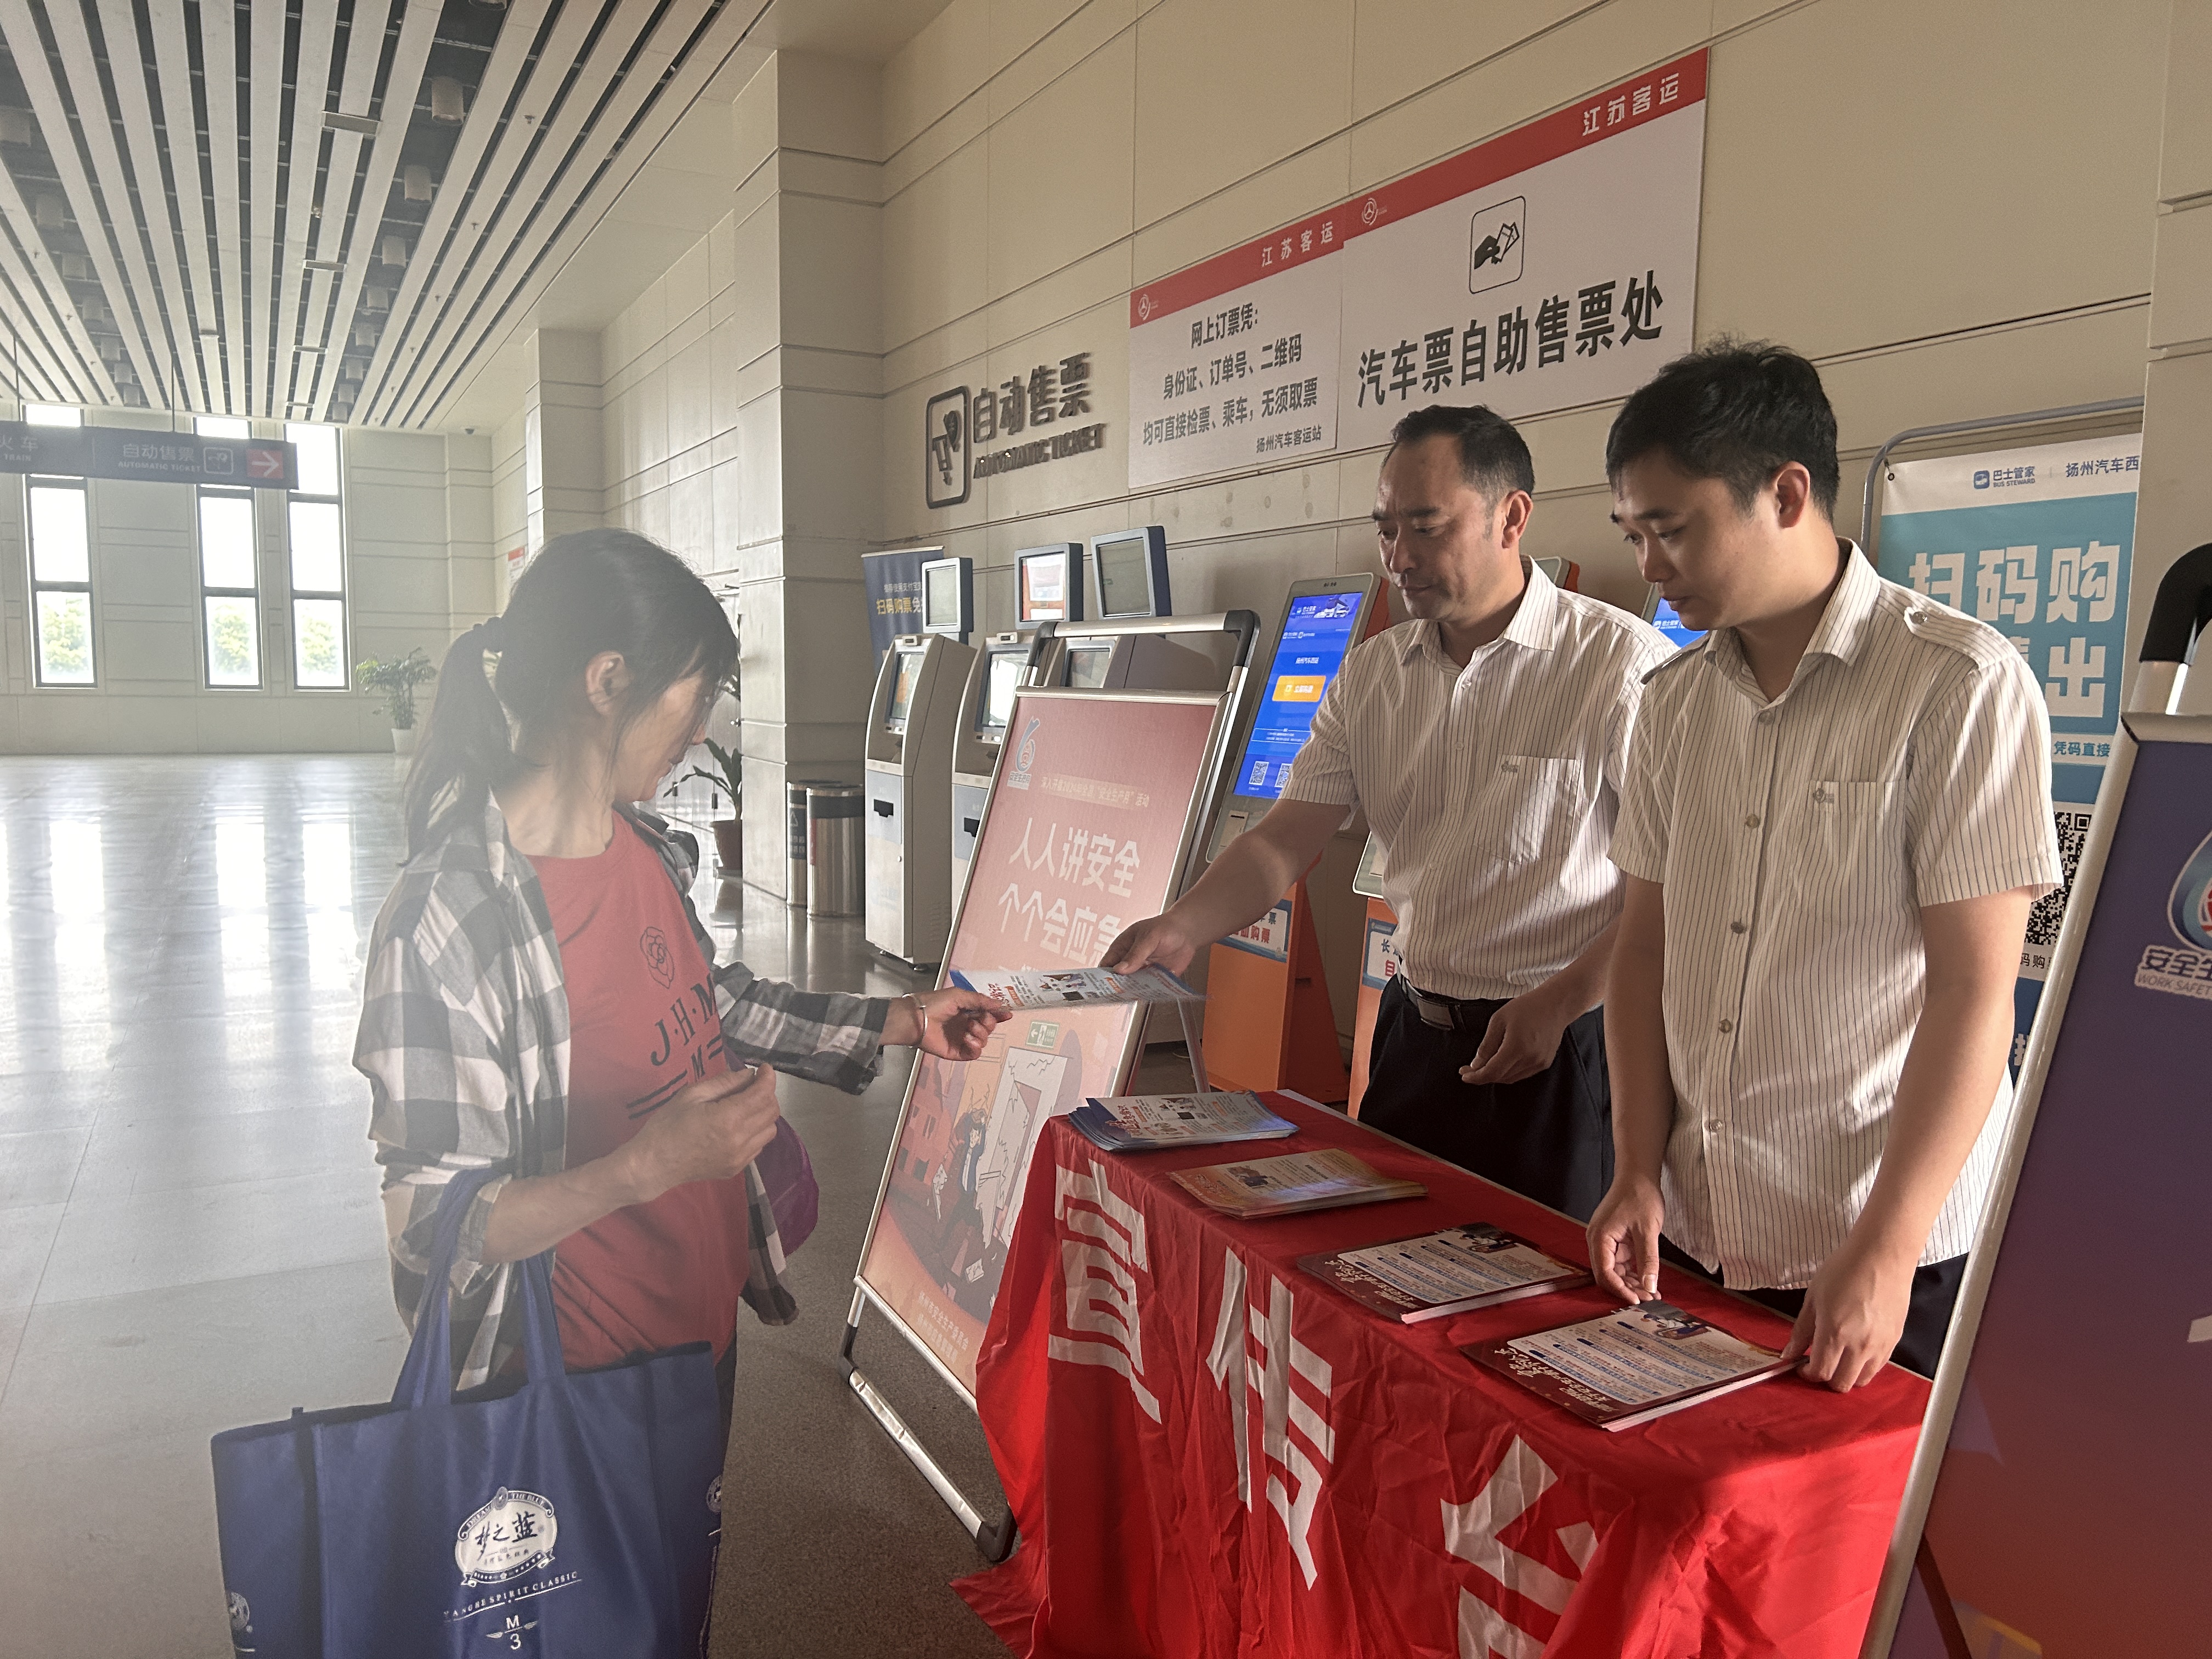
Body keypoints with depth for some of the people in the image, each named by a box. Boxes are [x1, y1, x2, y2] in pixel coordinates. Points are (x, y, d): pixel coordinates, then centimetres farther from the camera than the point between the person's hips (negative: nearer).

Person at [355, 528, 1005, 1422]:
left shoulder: (647, 847, -3)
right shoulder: (447, 916, -28)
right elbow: (432, 1231, -24)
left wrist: (903, 1020, 15)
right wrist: (644, 1169, -35)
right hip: (586, 1381, -8)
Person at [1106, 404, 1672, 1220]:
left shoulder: (1622, 662, -12)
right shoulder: (1370, 675, 6)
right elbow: (1287, 838, 2)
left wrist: (1559, 1003, -16)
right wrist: (1181, 928, -14)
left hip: (1562, 1051, -5)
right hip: (1414, 1031, 5)